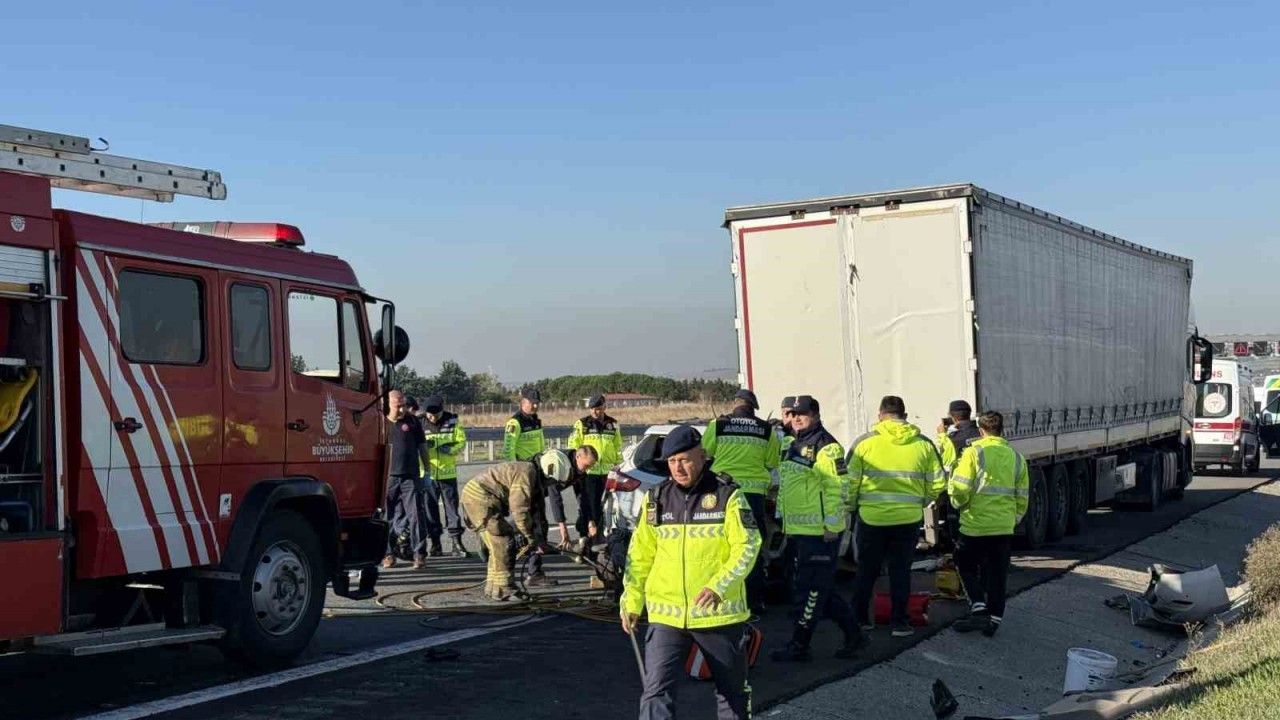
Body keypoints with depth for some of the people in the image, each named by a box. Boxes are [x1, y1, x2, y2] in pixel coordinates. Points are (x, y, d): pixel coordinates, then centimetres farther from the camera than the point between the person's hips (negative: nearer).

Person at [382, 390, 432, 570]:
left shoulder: (413, 421, 6)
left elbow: (422, 447, 11)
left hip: (411, 476, -1)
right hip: (388, 477, 1)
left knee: (416, 515, -5)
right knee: (389, 516, 6)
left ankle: (419, 553, -2)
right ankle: (389, 553, 15)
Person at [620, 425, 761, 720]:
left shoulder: (727, 495, -6)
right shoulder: (656, 498, 5)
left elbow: (747, 546, -10)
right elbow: (640, 554, 11)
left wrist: (719, 586, -23)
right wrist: (631, 601, 7)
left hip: (720, 612, -2)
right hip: (666, 614, 2)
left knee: (732, 691, 15)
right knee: (657, 692, -9)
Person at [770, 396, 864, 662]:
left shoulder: (825, 446, -14)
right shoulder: (796, 446, 17)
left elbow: (836, 488, -19)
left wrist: (832, 525, -20)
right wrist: (787, 522, 24)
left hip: (819, 531, -10)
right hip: (800, 530, 10)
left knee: (812, 589, -2)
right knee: (820, 588, 16)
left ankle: (799, 646, 5)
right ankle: (853, 634, 26)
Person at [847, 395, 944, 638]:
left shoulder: (865, 442, -5)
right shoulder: (923, 444, 1)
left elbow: (850, 481, -5)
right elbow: (936, 483, 4)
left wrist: (852, 506, 12)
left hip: (872, 517, -1)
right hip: (909, 518, 1)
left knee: (867, 570, 13)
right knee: (901, 570, 11)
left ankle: (859, 618, 21)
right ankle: (899, 622, 12)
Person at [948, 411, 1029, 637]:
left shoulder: (974, 452, -10)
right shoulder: (1016, 457, 7)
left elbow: (960, 489, -14)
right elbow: (1022, 497, 10)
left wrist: (959, 503, 7)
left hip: (975, 525, -4)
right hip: (1004, 527, 4)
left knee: (966, 566, 13)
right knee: (997, 574, 12)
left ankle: (978, 608, -1)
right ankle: (994, 618, 14)